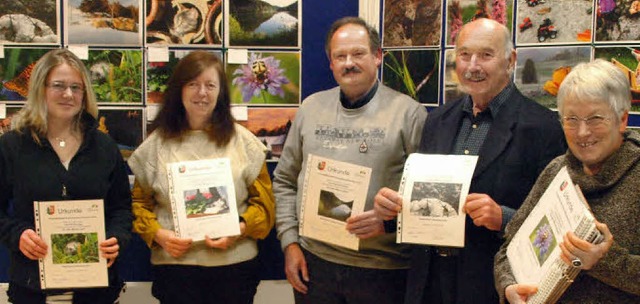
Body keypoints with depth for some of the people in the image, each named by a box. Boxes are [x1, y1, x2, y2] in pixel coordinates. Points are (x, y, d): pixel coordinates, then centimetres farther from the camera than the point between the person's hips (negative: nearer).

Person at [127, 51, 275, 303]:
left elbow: (264, 202, 4)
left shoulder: (243, 141, 4)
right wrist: (158, 234, -9)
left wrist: (240, 229, -12)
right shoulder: (157, 144, 5)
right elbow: (139, 202, 9)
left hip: (235, 264, 0)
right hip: (174, 265, 0)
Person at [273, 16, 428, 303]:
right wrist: (290, 242, 5)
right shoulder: (311, 108, 8)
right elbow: (285, 181, 12)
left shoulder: (408, 112, -3)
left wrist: (388, 219, -18)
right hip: (313, 262, 3)